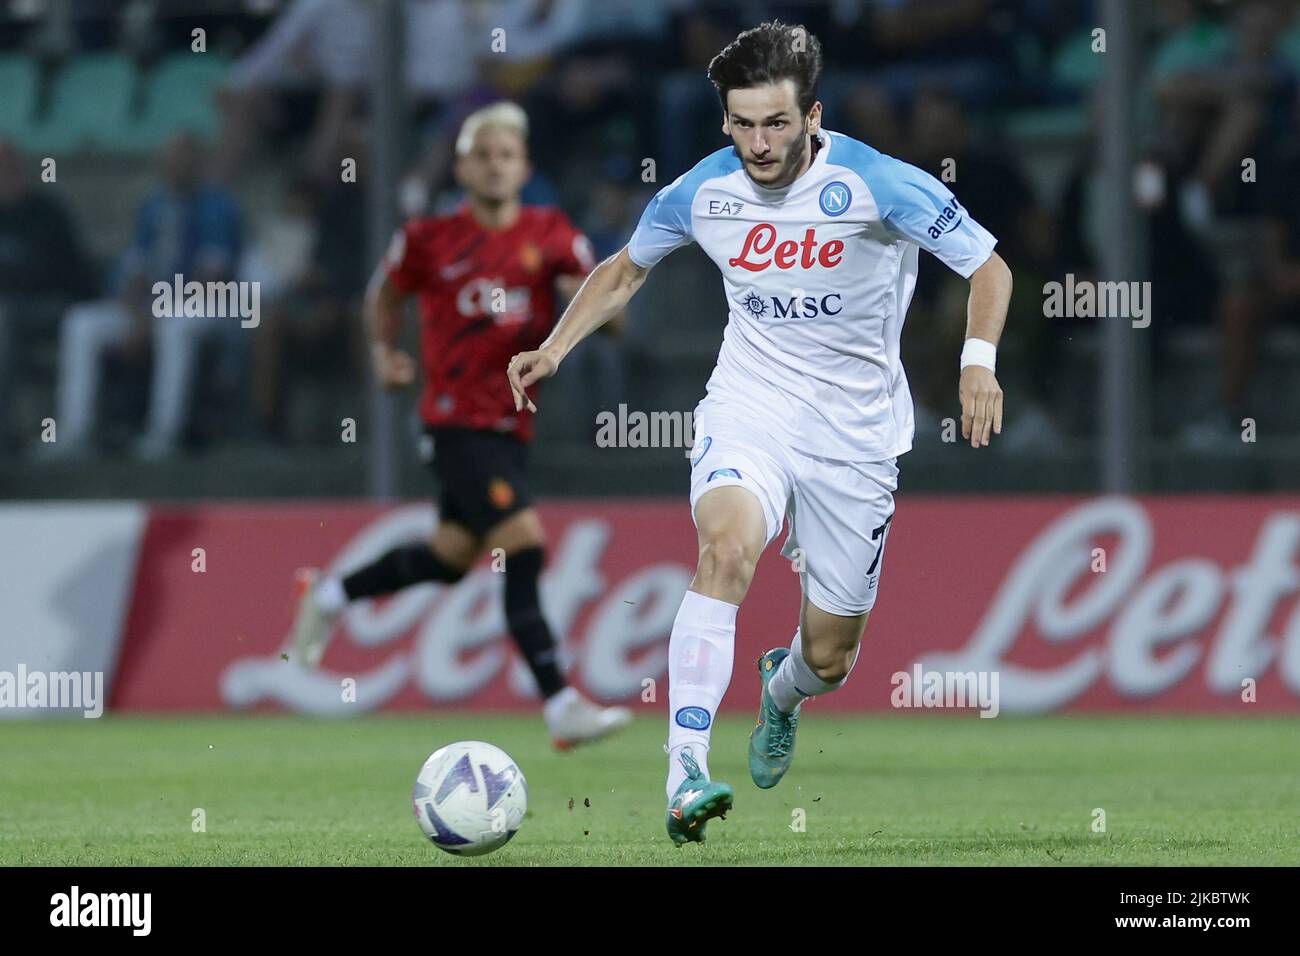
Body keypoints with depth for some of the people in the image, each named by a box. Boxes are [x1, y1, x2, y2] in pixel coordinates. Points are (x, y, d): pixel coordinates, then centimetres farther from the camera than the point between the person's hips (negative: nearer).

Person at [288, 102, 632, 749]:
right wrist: (384, 350, 2)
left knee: (450, 558, 18)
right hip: (456, 420, -5)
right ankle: (560, 708, -21)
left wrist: (586, 291, -21)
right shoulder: (430, 240, -3)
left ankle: (330, 596, 44)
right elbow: (384, 292, 15)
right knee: (523, 544, -19)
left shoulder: (550, 235, 3)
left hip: (511, 423, 5)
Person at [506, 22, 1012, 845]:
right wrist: (556, 347, 2)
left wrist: (979, 360, -24)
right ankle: (687, 769, -39)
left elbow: (989, 267, -6)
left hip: (855, 429, 0)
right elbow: (626, 269, 15)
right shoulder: (702, 192, -5)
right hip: (749, 404, 1)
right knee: (728, 544, -33)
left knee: (829, 657, 6)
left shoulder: (876, 184, -15)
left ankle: (783, 689, 47)